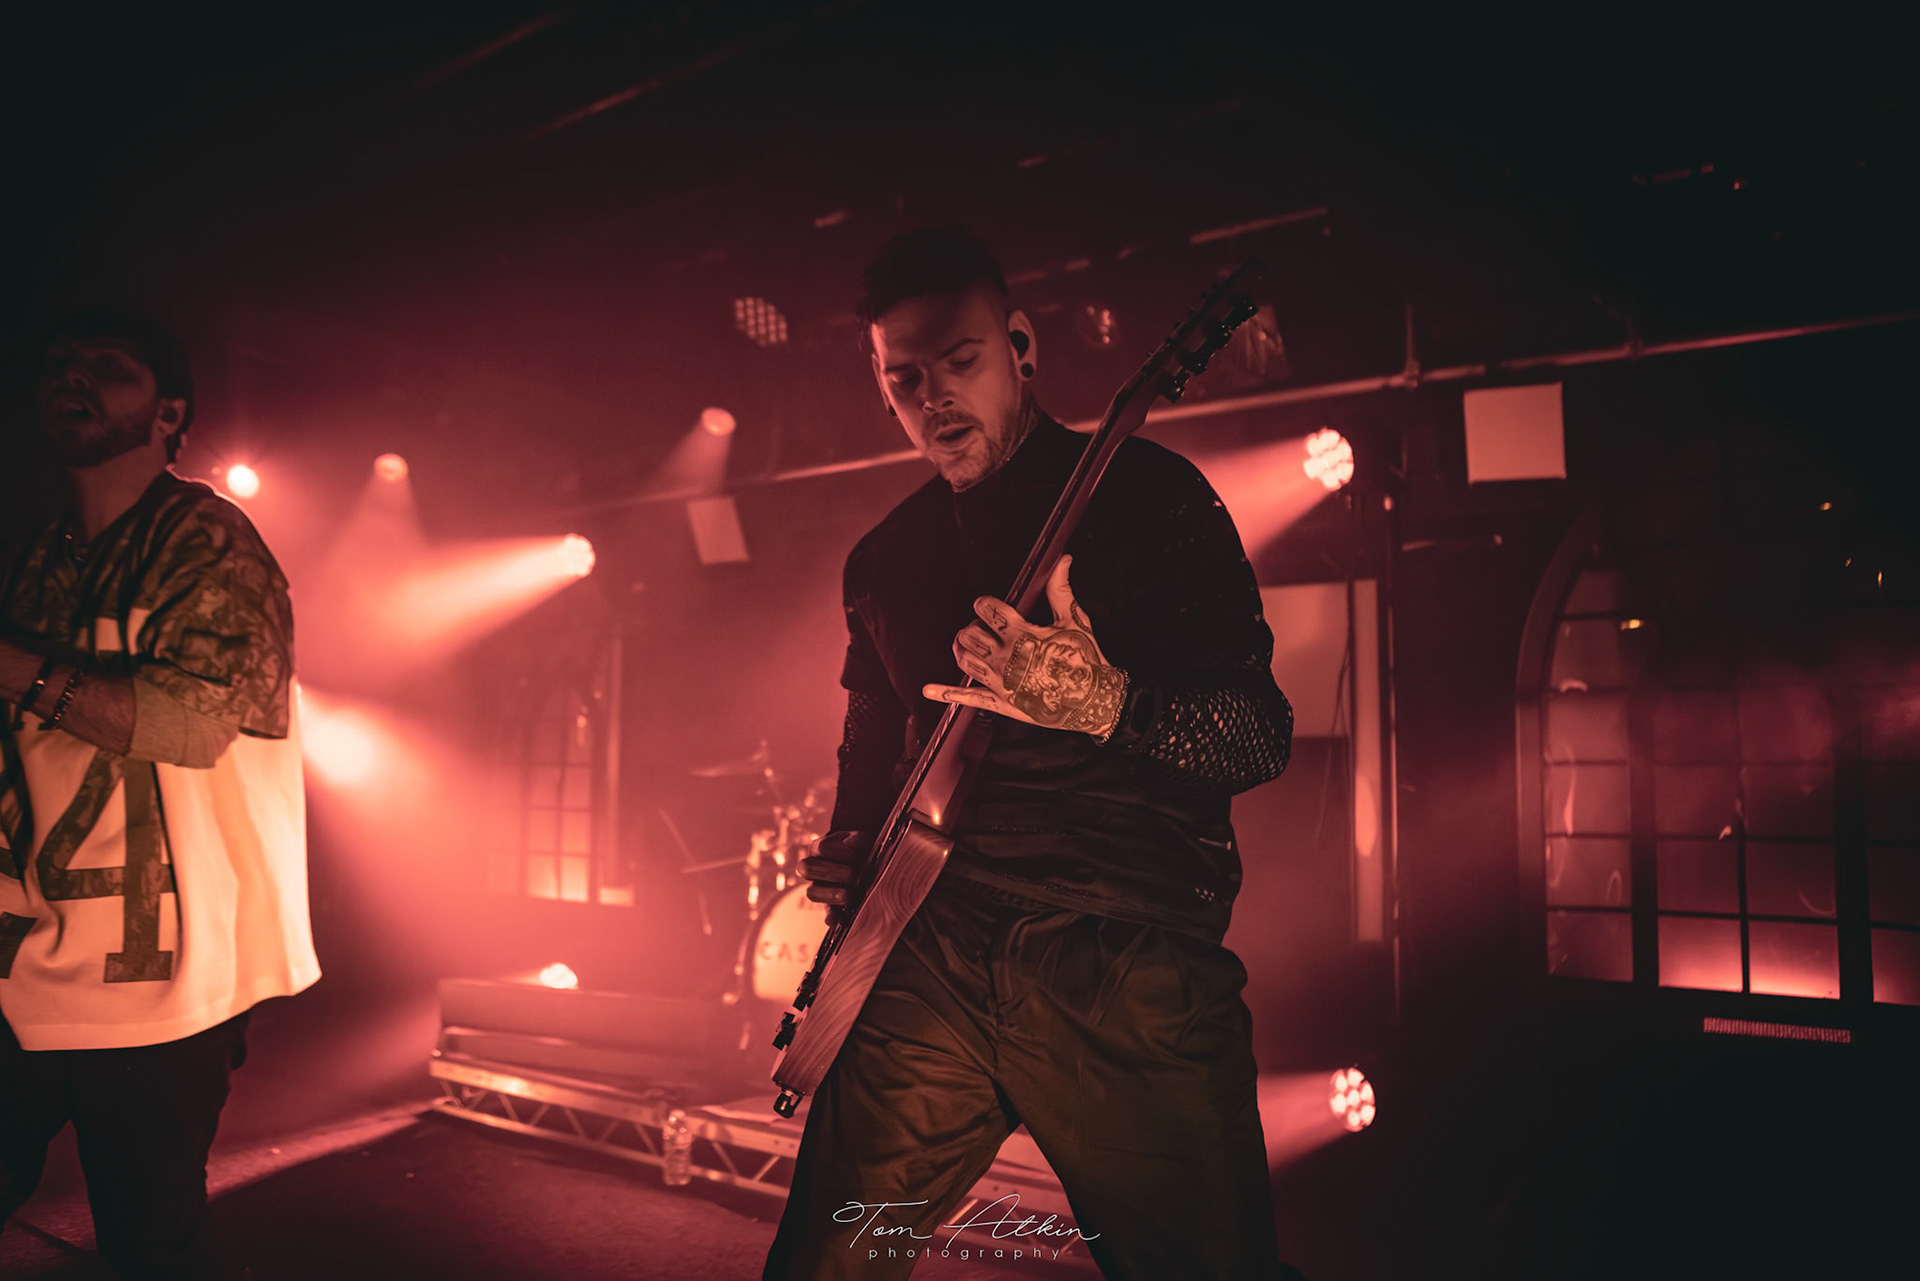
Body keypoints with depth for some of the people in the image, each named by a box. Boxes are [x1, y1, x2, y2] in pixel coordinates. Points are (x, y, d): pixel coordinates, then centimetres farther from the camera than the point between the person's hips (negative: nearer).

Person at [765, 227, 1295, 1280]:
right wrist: (848, 857, 8)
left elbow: (1262, 734, -5)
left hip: (1128, 965, -4)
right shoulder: (882, 559, 17)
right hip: (927, 956, 4)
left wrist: (1108, 705, -23)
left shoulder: (1146, 494, 1)